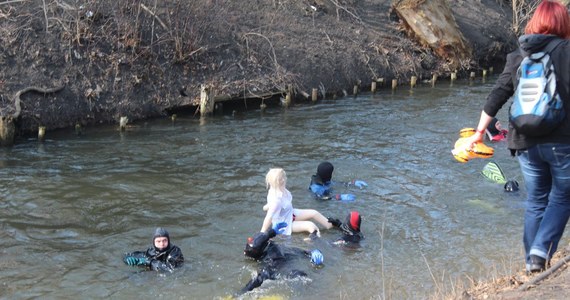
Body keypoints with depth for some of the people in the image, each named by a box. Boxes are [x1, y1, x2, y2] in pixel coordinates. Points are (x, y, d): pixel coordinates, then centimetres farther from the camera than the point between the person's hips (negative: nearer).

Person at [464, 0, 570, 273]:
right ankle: (541, 251, -4)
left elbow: (495, 98, 8)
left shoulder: (517, 58, 6)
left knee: (536, 201, 17)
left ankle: (532, 262, 21)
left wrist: (480, 132, 16)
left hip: (526, 144, 4)